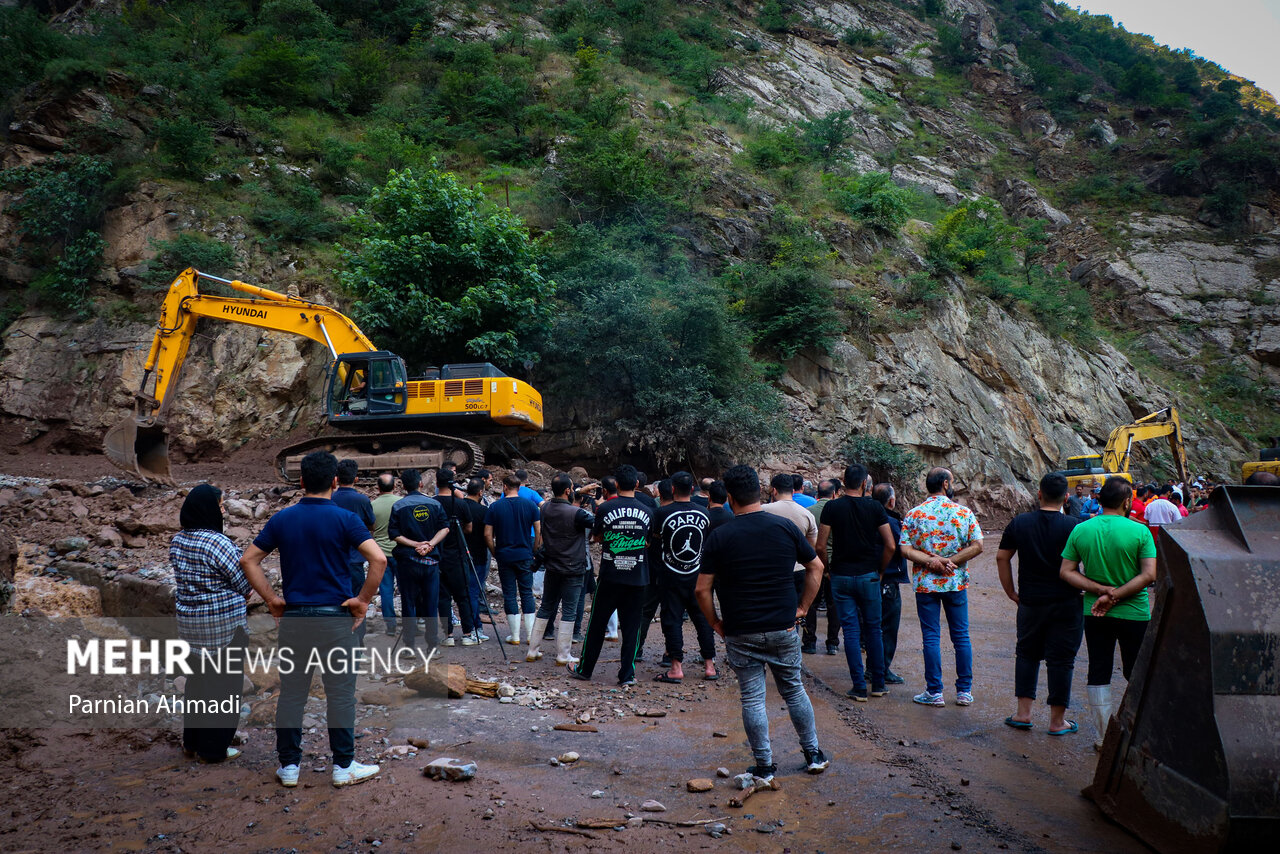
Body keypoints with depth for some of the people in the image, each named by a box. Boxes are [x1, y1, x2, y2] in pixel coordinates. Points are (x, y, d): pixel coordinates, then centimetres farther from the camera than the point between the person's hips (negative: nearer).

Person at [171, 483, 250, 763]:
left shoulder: (177, 541, 5)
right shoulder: (218, 543, -19)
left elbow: (182, 578, 12)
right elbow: (244, 583, -13)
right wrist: (241, 595, 8)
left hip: (189, 621, 8)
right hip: (223, 624, -8)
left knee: (198, 677, 20)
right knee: (222, 680, 4)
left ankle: (192, 741, 30)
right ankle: (214, 748, 12)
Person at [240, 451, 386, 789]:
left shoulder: (282, 519, 3)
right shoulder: (344, 519, -8)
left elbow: (248, 561, 4)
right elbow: (378, 560, -20)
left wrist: (271, 599, 6)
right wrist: (364, 600, -9)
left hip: (293, 618, 3)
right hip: (336, 617, -3)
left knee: (291, 693, 12)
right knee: (341, 694, 6)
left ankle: (288, 766, 20)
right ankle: (344, 766, 13)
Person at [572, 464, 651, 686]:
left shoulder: (605, 508, -7)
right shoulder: (646, 511, 0)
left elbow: (596, 537, 6)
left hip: (610, 576, -1)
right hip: (637, 577, 1)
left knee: (597, 623, 11)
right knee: (631, 626, 8)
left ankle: (585, 669, 21)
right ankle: (627, 674, 8)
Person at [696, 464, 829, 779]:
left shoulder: (719, 536, -9)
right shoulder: (785, 527, -2)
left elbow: (702, 590, -10)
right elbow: (816, 568, 5)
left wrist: (715, 623, 2)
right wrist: (802, 607, 10)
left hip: (740, 632, -2)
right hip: (784, 628, 3)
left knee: (752, 699, 7)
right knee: (794, 690, 18)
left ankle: (764, 765, 13)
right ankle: (814, 754, 27)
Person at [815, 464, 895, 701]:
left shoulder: (832, 507, -5)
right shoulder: (875, 507, -4)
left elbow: (821, 546, -8)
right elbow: (891, 546, -6)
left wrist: (828, 569, 8)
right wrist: (880, 571, 8)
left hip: (841, 576, 0)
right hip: (869, 576, 0)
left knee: (851, 631, 4)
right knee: (873, 629, 13)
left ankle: (859, 687, 4)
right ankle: (878, 684, 19)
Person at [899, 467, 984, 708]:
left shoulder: (913, 514, -3)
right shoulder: (964, 512, -2)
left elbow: (906, 550, -10)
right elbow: (977, 546, -8)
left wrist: (930, 561, -11)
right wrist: (950, 561, -9)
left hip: (925, 583, 0)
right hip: (957, 582, 1)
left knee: (931, 637, 4)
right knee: (961, 636, 10)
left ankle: (934, 692, 7)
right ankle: (965, 691, 14)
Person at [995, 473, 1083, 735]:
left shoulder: (1019, 523, 0)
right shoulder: (1073, 526, -9)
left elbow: (1001, 557, 3)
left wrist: (1010, 591, 10)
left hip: (1030, 602, 2)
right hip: (1066, 603, -2)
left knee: (1027, 654, 17)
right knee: (1060, 659, 5)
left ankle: (1023, 712, 15)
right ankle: (1057, 721, 13)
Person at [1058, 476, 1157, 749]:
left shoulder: (1081, 530, -3)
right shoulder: (1140, 531, -11)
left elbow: (1066, 572, -5)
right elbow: (1149, 575, -18)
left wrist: (1102, 590, -10)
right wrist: (1115, 596, -17)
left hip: (1094, 614, 2)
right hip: (1134, 614, -2)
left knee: (1098, 674, 10)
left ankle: (1103, 736, 15)